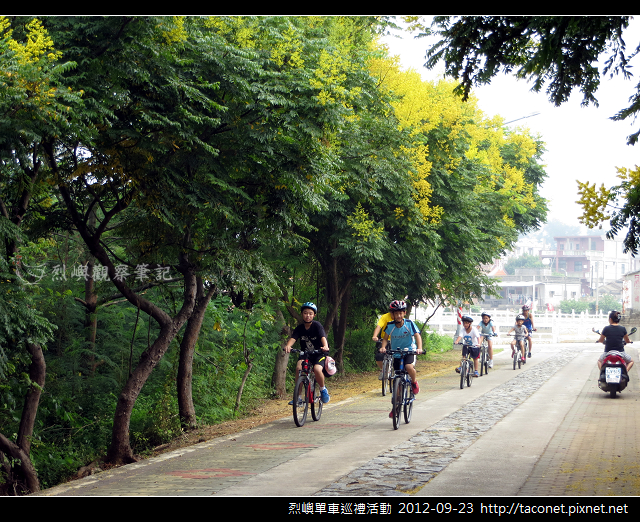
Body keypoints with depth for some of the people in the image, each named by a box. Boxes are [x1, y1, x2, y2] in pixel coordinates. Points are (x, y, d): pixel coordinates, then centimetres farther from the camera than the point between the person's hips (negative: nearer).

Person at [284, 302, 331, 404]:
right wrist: (288, 346, -43)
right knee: (299, 368, -25)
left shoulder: (317, 326, -14)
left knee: (317, 369, -30)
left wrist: (325, 346, -51)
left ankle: (323, 389, 0)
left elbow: (323, 337, -29)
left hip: (318, 354, -3)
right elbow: (293, 338, -20)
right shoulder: (300, 328, -5)